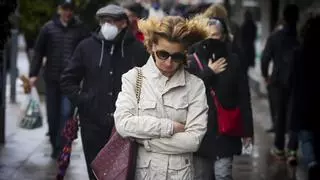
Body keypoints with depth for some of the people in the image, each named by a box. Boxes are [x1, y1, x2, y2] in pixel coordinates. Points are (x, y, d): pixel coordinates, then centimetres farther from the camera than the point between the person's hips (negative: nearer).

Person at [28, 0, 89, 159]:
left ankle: (60, 147, -5)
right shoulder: (48, 28, 4)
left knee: (66, 113, -11)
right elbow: (38, 52, 6)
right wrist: (33, 74, -1)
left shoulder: (80, 29, 1)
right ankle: (55, 144, 23)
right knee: (52, 114, 8)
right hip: (52, 78, 2)